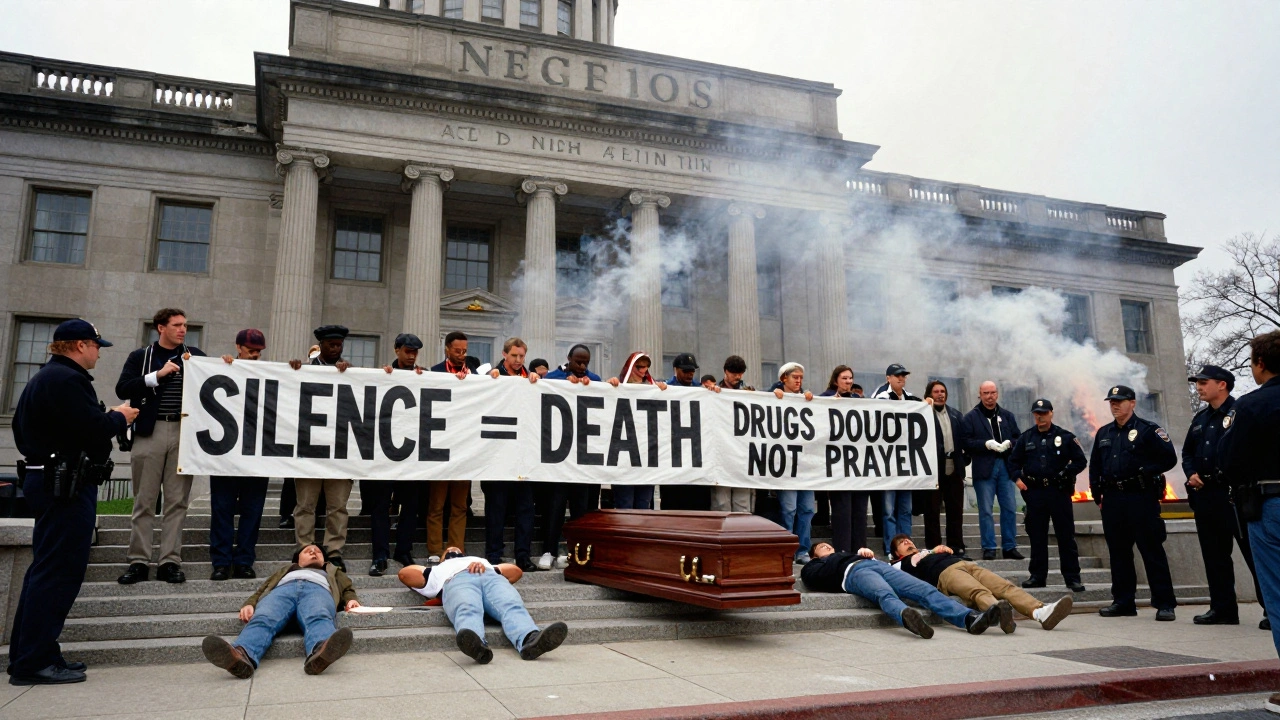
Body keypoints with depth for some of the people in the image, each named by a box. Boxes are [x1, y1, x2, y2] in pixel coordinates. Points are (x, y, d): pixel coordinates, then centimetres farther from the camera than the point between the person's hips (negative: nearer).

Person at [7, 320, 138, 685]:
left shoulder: (41, 379, 19)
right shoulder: (67, 379, -15)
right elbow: (92, 430, -24)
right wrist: (119, 417, -3)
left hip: (41, 476, 11)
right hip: (67, 486, -11)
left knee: (45, 569, 15)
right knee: (58, 571, -7)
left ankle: (27, 655, 21)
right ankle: (34, 661, -3)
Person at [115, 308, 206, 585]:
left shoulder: (195, 355, 12)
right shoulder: (140, 357, 8)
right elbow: (122, 389, -4)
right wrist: (158, 375, -11)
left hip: (183, 433, 1)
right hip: (149, 432, -1)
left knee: (177, 500, 0)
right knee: (144, 501, 2)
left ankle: (170, 561, 4)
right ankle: (138, 562, 8)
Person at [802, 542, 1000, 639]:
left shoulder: (845, 554, 45)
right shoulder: (815, 565, 31)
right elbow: (814, 579, 5)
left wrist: (867, 552, 9)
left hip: (879, 566, 5)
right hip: (853, 571, -5)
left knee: (925, 589, -21)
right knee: (885, 595, -40)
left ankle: (971, 618, -41)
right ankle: (907, 616, -72)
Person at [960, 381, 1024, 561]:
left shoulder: (1007, 416, 14)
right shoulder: (971, 417, 2)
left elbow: (1019, 438, 9)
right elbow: (965, 441, -7)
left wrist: (1008, 443, -10)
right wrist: (986, 444, -17)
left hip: (1006, 466, 3)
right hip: (983, 468, -3)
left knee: (1010, 509, 5)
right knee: (985, 510, 0)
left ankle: (1010, 547, 13)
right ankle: (989, 548, 6)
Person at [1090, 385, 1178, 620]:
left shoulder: (1148, 430, -2)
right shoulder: (1103, 433, 16)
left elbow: (1169, 459, -7)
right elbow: (1095, 466, 20)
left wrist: (1145, 472, -14)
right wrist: (1098, 494, 13)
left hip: (1141, 498, -6)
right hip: (1112, 501, 6)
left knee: (1152, 551, -4)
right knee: (1118, 552, 9)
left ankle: (1164, 604, 1)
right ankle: (1123, 601, 16)